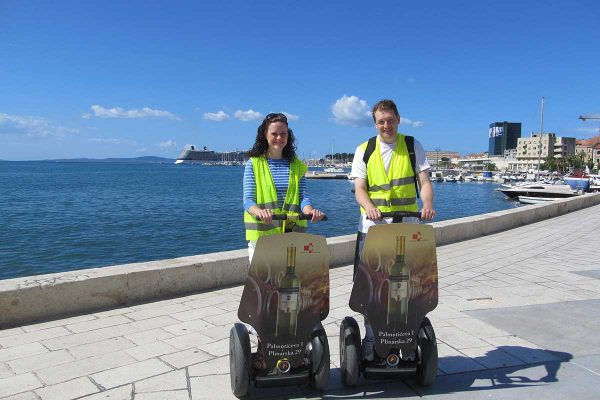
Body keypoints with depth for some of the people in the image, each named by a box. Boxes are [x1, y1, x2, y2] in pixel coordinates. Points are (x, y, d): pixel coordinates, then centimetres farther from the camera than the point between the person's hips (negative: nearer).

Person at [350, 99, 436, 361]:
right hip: (372, 227, 0)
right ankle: (370, 341, 16)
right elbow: (359, 189, -2)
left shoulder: (413, 147, 7)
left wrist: (427, 205, -22)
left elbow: (425, 182, -1)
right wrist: (369, 207, -23)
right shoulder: (364, 151, 7)